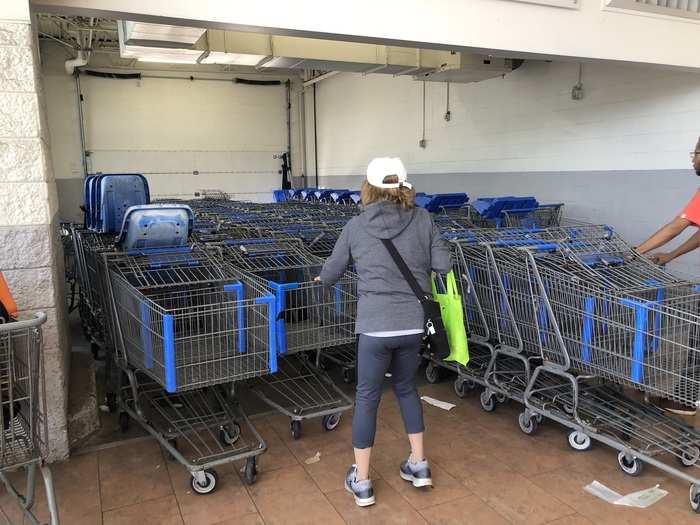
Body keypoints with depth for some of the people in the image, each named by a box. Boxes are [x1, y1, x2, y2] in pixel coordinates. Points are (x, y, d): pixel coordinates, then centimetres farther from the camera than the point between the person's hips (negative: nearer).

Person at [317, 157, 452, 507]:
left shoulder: (356, 226, -2)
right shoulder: (422, 219, 0)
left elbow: (330, 274, 7)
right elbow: (443, 264, 1)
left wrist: (321, 279, 29)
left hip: (376, 324, -2)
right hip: (414, 322, 3)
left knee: (367, 397, 12)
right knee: (405, 387, 24)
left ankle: (360, 482, 22)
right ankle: (418, 464, 33)